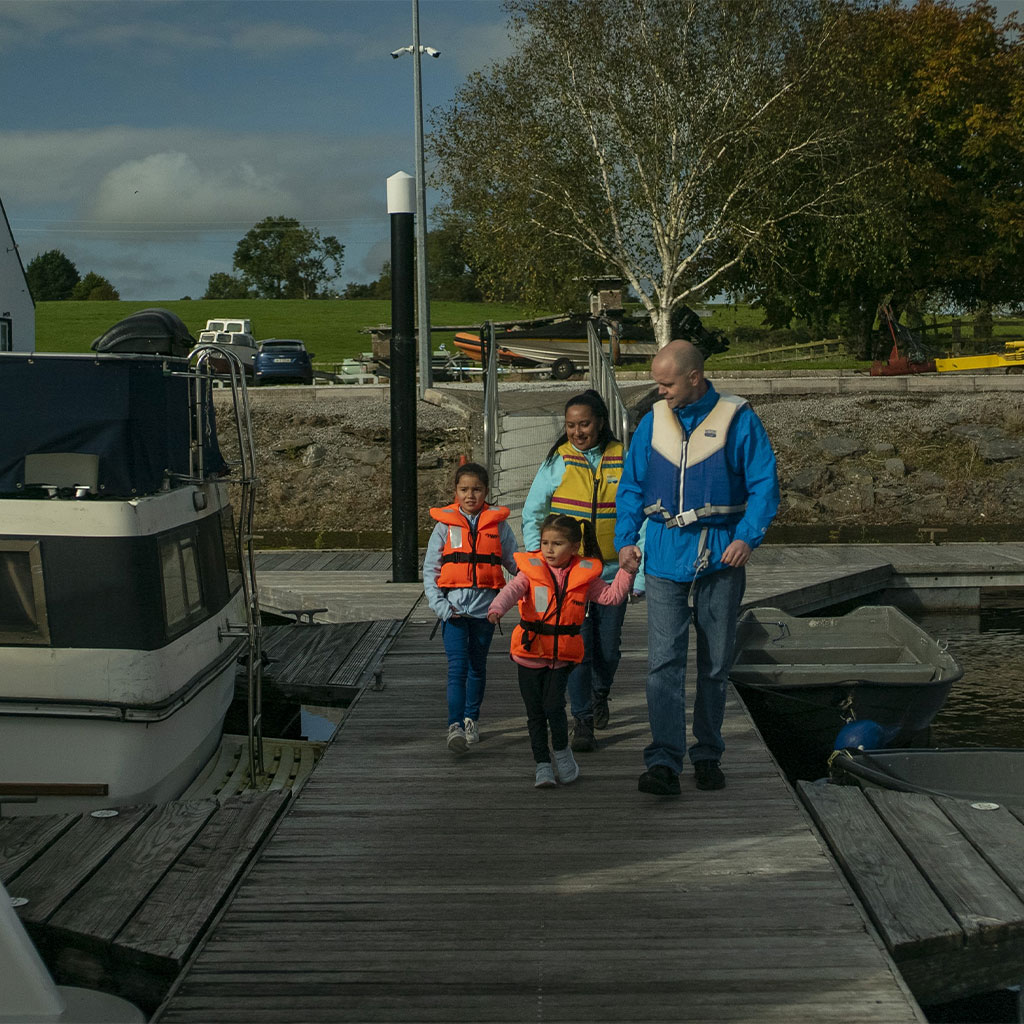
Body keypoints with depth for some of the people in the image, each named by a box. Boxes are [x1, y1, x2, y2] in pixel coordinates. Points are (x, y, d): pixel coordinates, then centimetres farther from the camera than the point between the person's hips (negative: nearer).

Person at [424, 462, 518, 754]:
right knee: (457, 666, -12)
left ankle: (471, 720, 30)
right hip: (454, 605, -2)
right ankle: (455, 727, -18)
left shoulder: (498, 524, 6)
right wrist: (439, 605, -7)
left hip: (484, 605, 2)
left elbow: (515, 563, 11)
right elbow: (430, 570, 4)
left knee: (477, 666, 13)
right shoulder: (445, 524, 3)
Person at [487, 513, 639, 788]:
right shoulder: (532, 570, -5)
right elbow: (513, 590, -21)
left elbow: (612, 596, 2)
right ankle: (542, 764, 19)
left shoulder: (584, 576, 1)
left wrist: (627, 572, -11)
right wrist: (497, 608, -41)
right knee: (535, 712, 6)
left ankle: (562, 751, 15)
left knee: (554, 706, -12)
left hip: (562, 655, 0)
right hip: (530, 653, 0)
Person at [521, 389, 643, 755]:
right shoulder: (557, 462, -2)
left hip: (611, 571, 1)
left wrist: (641, 573, -1)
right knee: (577, 647, -6)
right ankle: (582, 720, 4)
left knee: (609, 647, 8)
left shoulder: (623, 460, -1)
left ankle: (599, 694, 38)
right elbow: (531, 514, 5)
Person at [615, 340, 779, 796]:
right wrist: (626, 538, 1)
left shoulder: (737, 419, -3)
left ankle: (708, 756, 22)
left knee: (715, 664, 9)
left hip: (720, 558, -1)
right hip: (665, 557, 2)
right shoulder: (653, 421, 7)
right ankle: (664, 763, -11)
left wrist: (747, 536, -16)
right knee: (663, 661, -9)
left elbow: (764, 484, -4)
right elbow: (632, 485, 14)